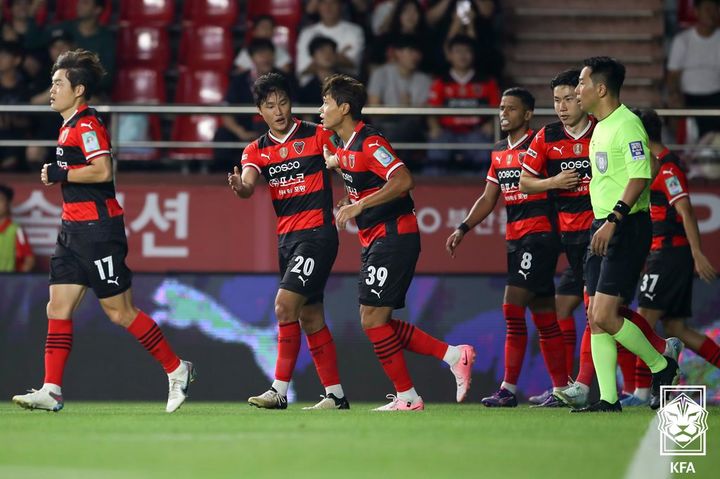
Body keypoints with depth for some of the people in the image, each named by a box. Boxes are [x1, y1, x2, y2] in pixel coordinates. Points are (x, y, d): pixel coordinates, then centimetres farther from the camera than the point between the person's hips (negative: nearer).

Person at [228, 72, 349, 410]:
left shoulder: (316, 136, -4)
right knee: (309, 317, 10)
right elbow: (248, 186, -10)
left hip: (317, 233, -6)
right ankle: (336, 395, 17)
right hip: (286, 239, 6)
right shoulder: (256, 151, 8)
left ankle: (279, 391, -16)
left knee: (285, 305, -18)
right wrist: (239, 186, -34)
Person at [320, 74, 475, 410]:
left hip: (393, 237, -10)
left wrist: (360, 205, -28)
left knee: (373, 319, -9)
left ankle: (407, 397, -1)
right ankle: (453, 355, 11)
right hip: (374, 241, 10)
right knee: (377, 321, 8)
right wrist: (347, 205, 12)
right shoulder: (343, 148, 13)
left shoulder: (369, 142, -16)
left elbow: (403, 181, -27)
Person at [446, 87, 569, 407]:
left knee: (513, 306, -14)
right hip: (514, 237, 8)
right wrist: (463, 229, 13)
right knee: (543, 315, 10)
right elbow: (488, 199, 20)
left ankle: (509, 388, -12)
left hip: (540, 233, -8)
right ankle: (561, 388, 13)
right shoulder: (499, 153, 16)